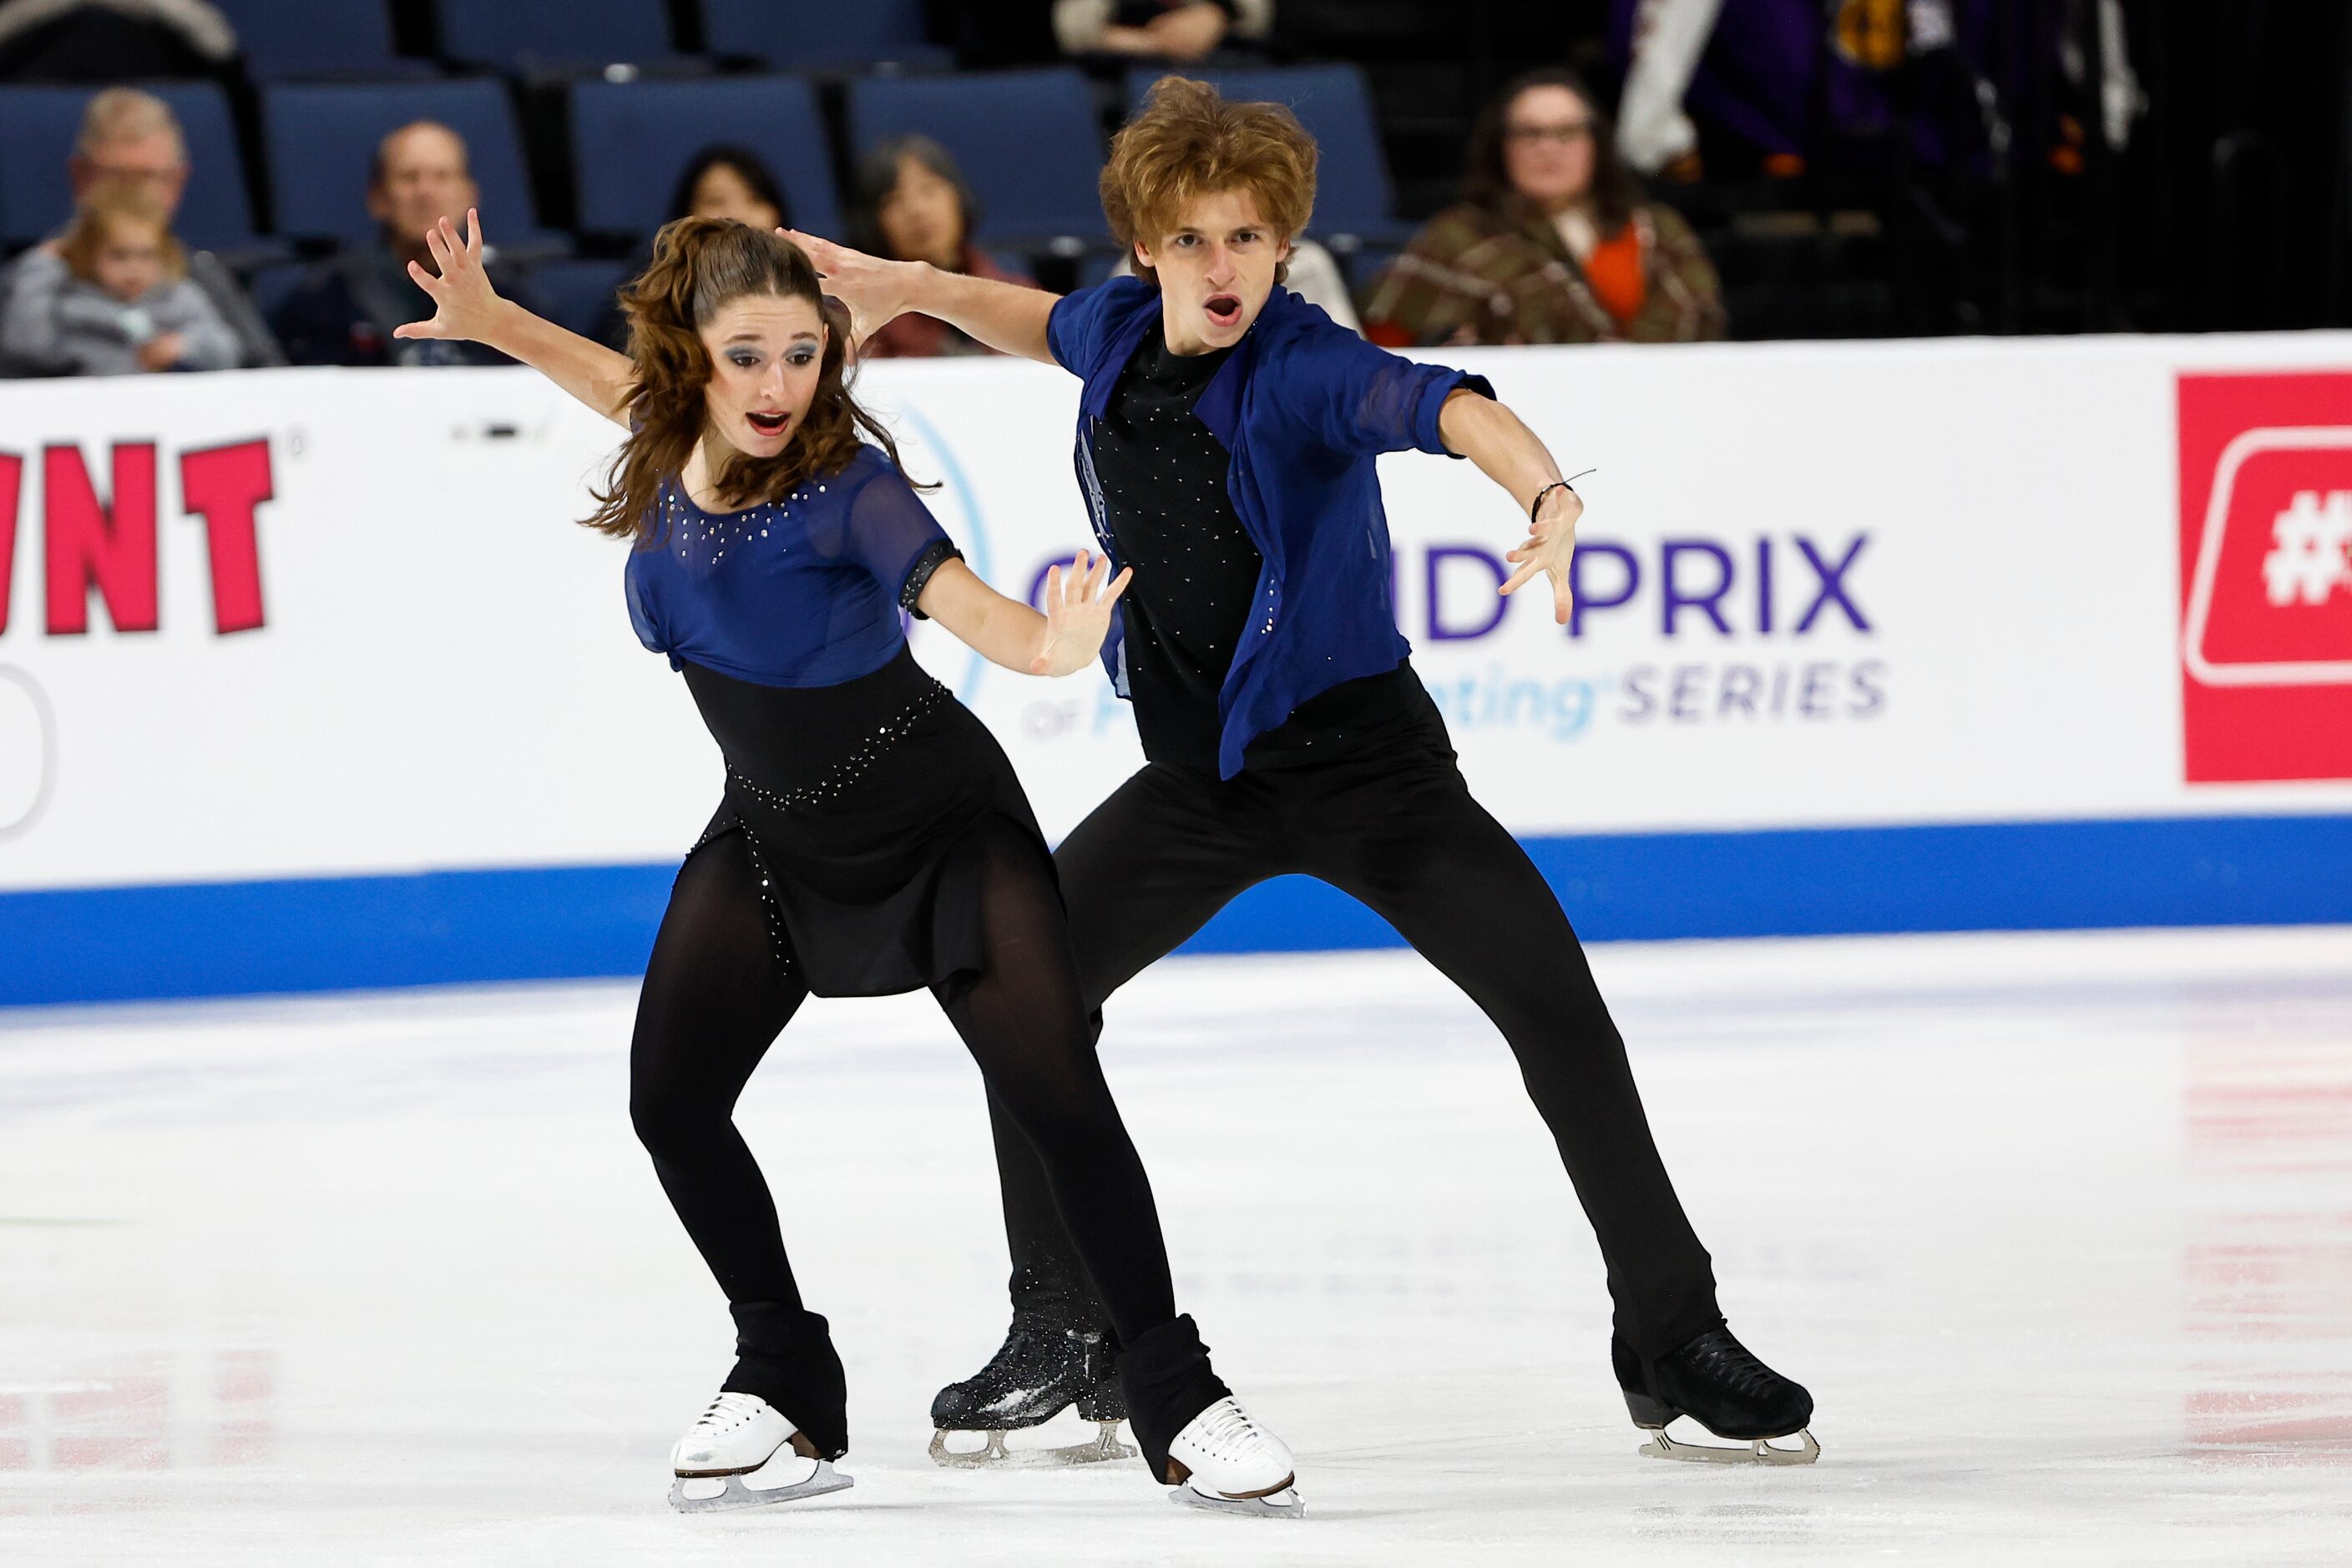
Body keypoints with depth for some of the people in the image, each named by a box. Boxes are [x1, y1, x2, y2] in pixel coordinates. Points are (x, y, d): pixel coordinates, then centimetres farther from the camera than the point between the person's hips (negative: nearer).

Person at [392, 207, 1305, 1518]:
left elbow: (955, 594, -48)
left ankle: (1176, 1395, -2)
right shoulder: (672, 453, -11)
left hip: (941, 822, -6)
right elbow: (643, 394, 15)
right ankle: (787, 1387, 14)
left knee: (1055, 1088, -17)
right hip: (774, 832, 6)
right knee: (671, 1098, -5)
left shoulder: (845, 487, -29)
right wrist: (494, 319, 13)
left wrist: (1046, 645, -68)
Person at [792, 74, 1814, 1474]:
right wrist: (912, 290, 23)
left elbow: (1439, 405, -44)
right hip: (1201, 778, 6)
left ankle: (1671, 1334, -4)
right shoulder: (1121, 332, -3)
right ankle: (1066, 1334, 18)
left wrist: (1547, 493, -62)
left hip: (1363, 761, -6)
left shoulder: (1303, 370, -22)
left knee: (1552, 996, -18)